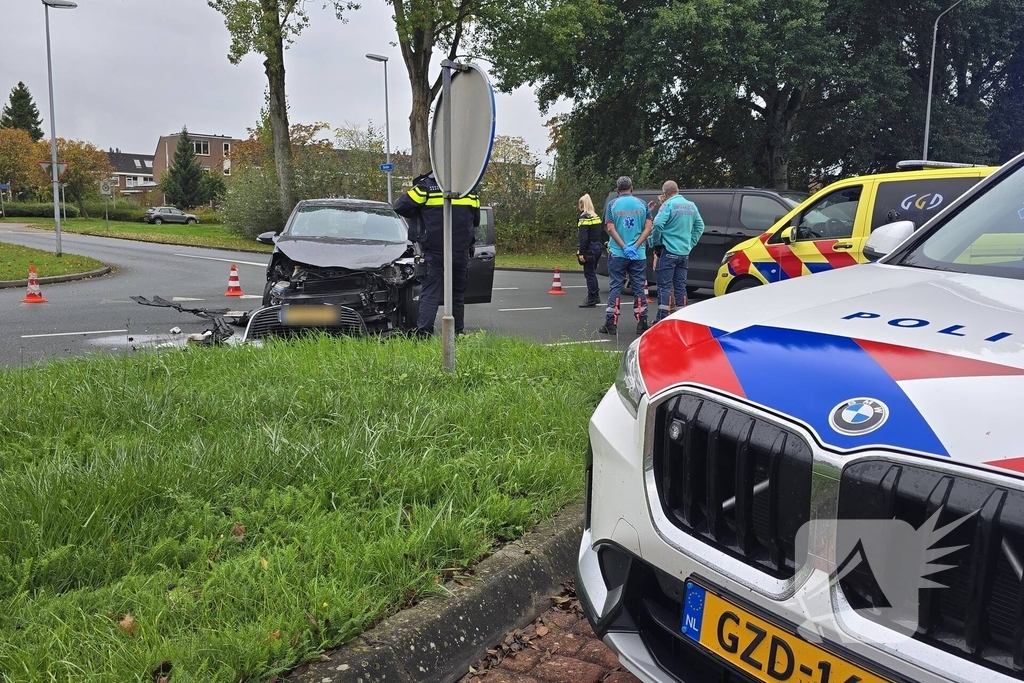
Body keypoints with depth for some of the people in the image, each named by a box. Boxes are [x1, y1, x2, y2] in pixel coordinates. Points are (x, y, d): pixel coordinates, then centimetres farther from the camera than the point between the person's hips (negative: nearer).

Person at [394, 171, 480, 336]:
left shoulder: (425, 187, -6)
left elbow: (400, 206, -6)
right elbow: (476, 220, 18)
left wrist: (418, 215, 11)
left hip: (434, 253, -3)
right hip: (462, 253, 3)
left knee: (430, 294, -2)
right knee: (458, 295, 14)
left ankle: (423, 333, -13)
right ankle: (458, 332, 18)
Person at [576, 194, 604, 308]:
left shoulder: (584, 218, -13)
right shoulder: (596, 217, 12)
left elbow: (583, 237, -19)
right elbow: (602, 233, 15)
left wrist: (581, 253, -20)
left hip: (590, 250, -8)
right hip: (598, 248, 8)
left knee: (589, 274, -2)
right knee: (592, 273, 18)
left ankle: (591, 300, 2)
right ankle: (596, 295, 24)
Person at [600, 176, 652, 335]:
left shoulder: (612, 205, 0)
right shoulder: (642, 204, 4)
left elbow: (611, 229, -8)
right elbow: (648, 228, -3)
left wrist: (624, 247, -11)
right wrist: (635, 246, -9)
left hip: (617, 253, -1)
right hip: (639, 254, 1)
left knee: (615, 288, 4)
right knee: (639, 288, 8)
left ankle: (611, 324, 3)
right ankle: (642, 324, 10)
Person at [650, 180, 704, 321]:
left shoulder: (668, 204, -10)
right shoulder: (691, 206, 11)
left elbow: (658, 225, -20)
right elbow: (700, 226, 14)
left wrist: (656, 243, -8)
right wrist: (690, 243, 15)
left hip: (668, 251, -7)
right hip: (684, 252, 7)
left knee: (664, 286, -3)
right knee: (680, 286, 12)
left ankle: (662, 319, -6)